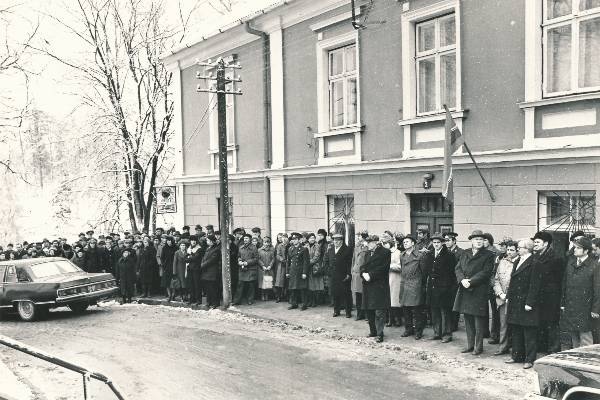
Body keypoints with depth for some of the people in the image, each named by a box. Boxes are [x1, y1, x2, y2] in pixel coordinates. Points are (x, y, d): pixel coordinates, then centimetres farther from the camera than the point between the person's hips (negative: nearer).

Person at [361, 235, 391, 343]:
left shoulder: (385, 252, -6)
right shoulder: (369, 253, 19)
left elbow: (383, 268, -15)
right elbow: (363, 266, 15)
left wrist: (371, 275, -17)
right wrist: (364, 273, -6)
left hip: (379, 285, -8)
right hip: (368, 285, 8)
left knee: (379, 311, -7)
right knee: (368, 310, 12)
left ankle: (379, 334, -4)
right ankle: (373, 331, 24)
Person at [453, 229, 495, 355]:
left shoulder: (488, 255, -1)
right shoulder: (465, 254, 16)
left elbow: (485, 272, -11)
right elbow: (458, 268, 9)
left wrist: (471, 282, -17)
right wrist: (462, 280, -11)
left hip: (479, 291, -5)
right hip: (464, 290, 5)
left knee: (479, 320, -2)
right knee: (468, 319, 11)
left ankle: (478, 346, 6)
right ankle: (470, 344, 20)